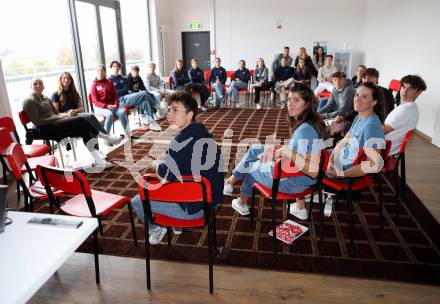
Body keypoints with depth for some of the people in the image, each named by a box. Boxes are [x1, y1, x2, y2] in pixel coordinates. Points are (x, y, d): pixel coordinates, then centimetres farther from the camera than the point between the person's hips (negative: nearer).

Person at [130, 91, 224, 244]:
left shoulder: (183, 139, -24)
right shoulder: (201, 130, 4)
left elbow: (164, 174, -20)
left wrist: (157, 164, 0)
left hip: (195, 206, -9)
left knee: (137, 202, 5)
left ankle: (156, 229, 30)